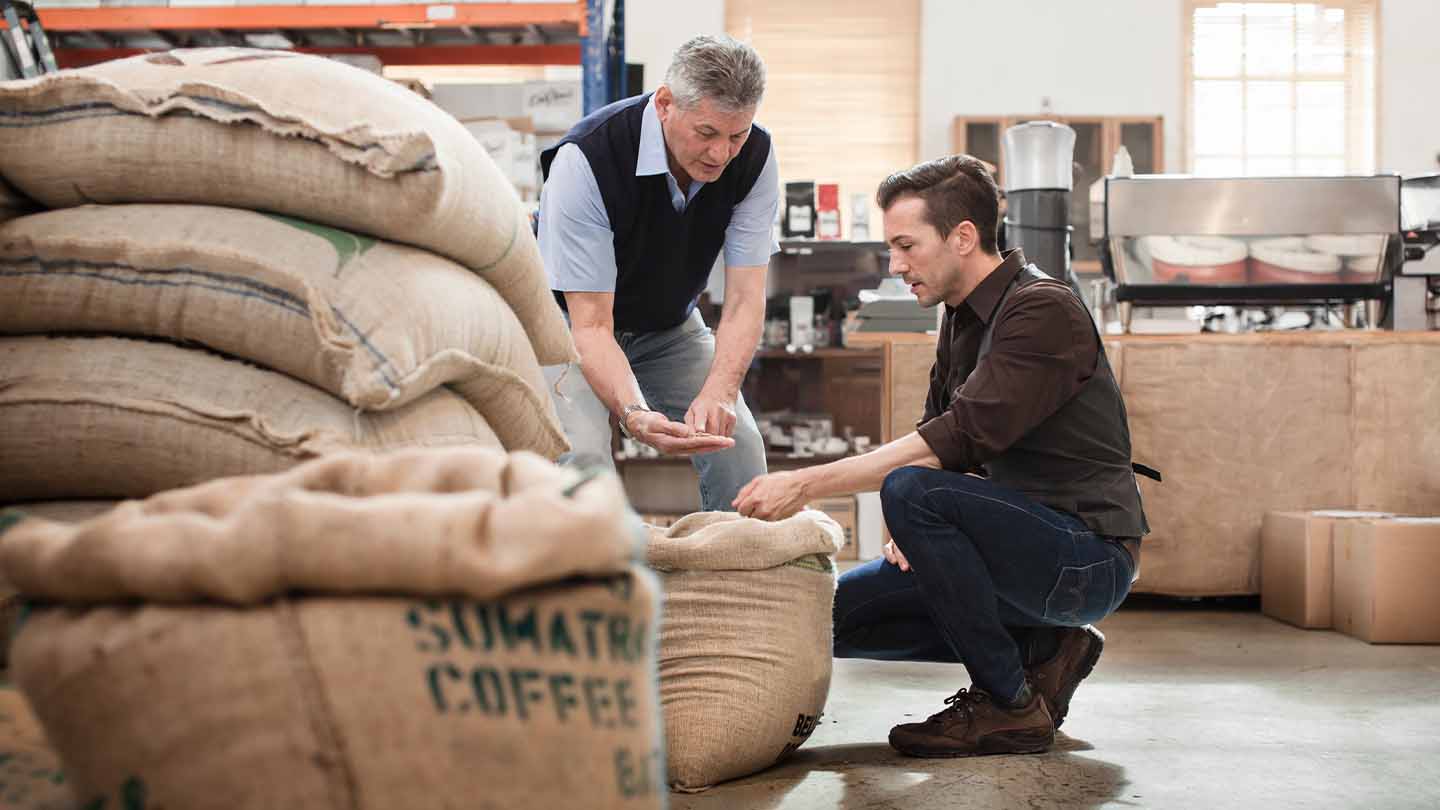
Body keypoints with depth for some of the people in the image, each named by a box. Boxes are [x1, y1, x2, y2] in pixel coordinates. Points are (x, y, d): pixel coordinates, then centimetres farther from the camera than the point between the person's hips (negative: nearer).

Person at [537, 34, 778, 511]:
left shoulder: (754, 156, -20)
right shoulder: (585, 159, -33)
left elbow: (745, 298, -19)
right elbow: (591, 326, -32)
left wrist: (719, 391, -37)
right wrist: (634, 414, -49)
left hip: (669, 327, 4)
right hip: (572, 323, -4)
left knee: (738, 444, -11)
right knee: (582, 456, -26)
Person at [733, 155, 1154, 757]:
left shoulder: (1043, 311, -18)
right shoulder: (962, 318, 12)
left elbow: (954, 442, -27)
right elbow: (942, 441, 15)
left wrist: (805, 485, -27)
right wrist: (913, 529, -7)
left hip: (1088, 557, -9)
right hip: (1027, 542, 9)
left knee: (913, 489, -31)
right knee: (840, 611, 3)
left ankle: (1009, 704, -16)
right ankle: (1042, 649, 8)